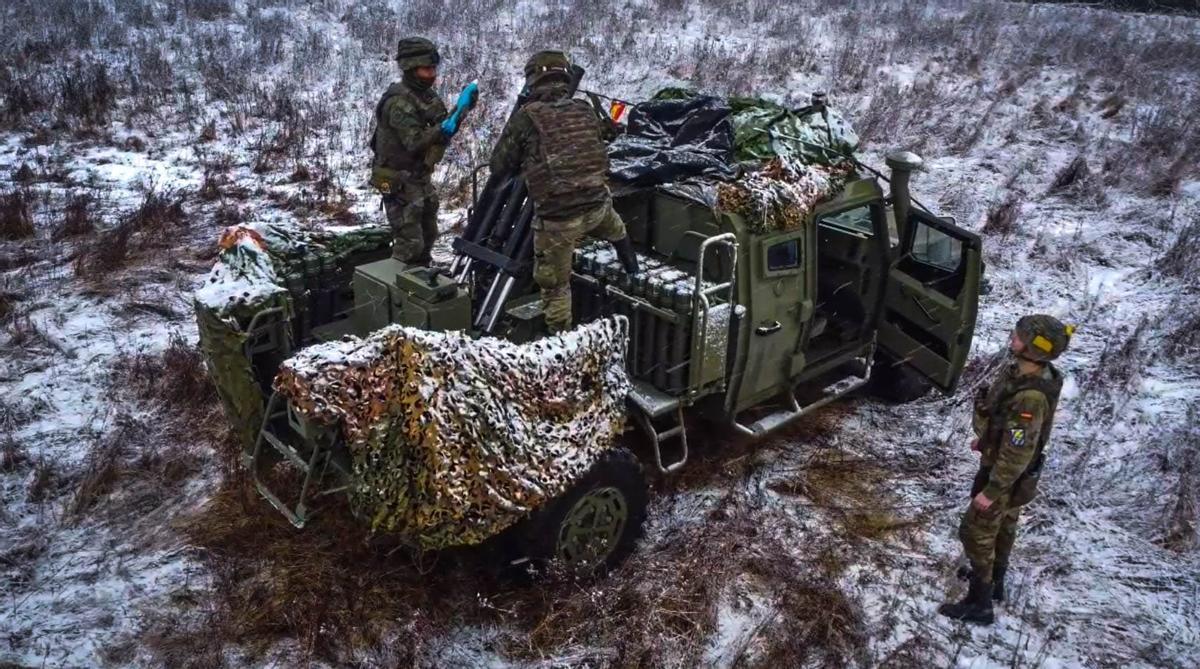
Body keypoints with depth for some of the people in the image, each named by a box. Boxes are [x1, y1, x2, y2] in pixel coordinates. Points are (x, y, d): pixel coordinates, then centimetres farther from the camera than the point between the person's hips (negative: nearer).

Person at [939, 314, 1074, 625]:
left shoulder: (1031, 396, -38)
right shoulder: (1021, 371, -9)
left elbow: (1017, 452, -31)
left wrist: (991, 491, -23)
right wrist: (986, 439, 23)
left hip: (1006, 475, -9)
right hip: (1009, 469, 9)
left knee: (977, 532, 5)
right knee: (1002, 526, 26)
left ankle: (979, 604, 20)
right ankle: (994, 582, 47)